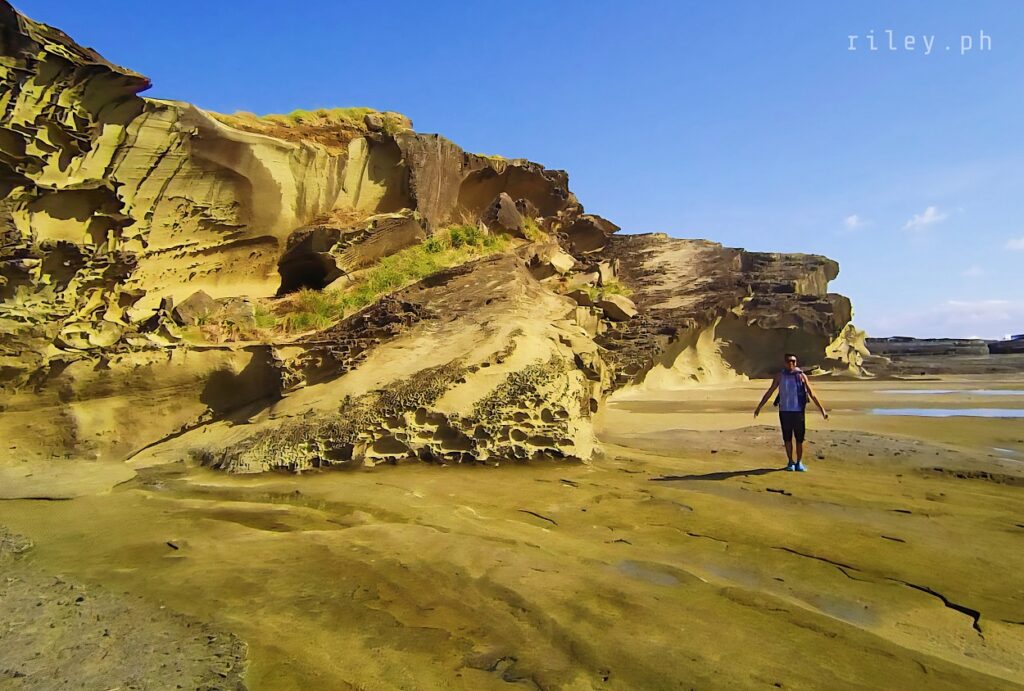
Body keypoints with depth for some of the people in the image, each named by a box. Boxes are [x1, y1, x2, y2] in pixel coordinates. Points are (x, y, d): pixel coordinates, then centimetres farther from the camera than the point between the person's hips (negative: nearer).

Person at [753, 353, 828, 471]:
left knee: (799, 438, 3)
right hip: (784, 411, 1)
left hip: (798, 411, -1)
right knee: (787, 438, 7)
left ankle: (799, 463, 18)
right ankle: (790, 462, 20)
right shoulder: (780, 376, 3)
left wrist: (822, 409, -4)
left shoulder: (801, 376, 0)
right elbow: (769, 392, 7)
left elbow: (811, 394, 1)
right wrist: (759, 407, 7)